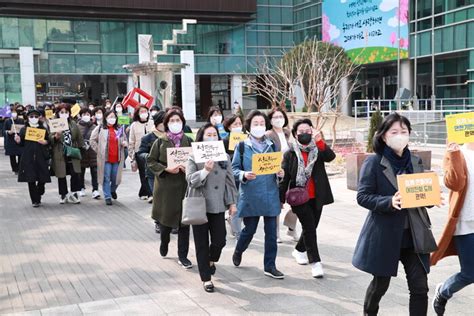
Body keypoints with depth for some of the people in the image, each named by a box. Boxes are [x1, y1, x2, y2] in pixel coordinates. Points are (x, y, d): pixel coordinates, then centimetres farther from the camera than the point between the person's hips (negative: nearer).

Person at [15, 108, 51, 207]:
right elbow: (21, 143, 10)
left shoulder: (43, 129, 8)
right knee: (31, 180, -3)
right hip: (28, 158, 0)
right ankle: (35, 200, 5)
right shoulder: (24, 129, 7)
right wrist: (18, 141, -11)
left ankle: (38, 196, 25)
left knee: (42, 179, 1)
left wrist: (45, 142, -12)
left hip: (41, 157, 0)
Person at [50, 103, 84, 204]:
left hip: (72, 154, 2)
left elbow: (79, 138, 13)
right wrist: (55, 137, -25)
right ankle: (63, 195, 18)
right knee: (61, 175, 6)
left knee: (75, 174, -5)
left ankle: (73, 193, 10)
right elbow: (50, 139, -6)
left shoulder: (73, 124, 8)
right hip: (60, 155, -2)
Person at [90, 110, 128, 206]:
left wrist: (125, 143, 0)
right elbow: (93, 140, 3)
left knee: (116, 178, 7)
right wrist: (98, 150, -2)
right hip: (105, 158, -3)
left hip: (117, 158, 3)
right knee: (106, 178, 1)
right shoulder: (100, 128, 1)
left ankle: (113, 190, 37)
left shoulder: (120, 129, 11)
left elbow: (124, 140, 22)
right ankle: (107, 197, 10)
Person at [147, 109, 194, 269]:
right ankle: (164, 242, 41)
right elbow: (150, 161, 0)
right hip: (165, 186, -1)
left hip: (184, 185, 1)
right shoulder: (160, 141, 0)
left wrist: (188, 167, -11)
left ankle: (182, 255, 12)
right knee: (165, 217, 9)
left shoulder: (188, 141, 5)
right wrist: (166, 169, -13)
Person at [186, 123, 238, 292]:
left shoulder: (224, 157, 6)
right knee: (202, 244, 4)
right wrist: (205, 170, -27)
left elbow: (230, 180, 10)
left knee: (220, 240, 0)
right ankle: (206, 278, 18)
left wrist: (232, 202, 8)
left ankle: (211, 260, 36)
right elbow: (190, 180, -13)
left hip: (218, 206, 3)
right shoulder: (194, 158, -4)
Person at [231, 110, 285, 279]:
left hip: (270, 195, 3)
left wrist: (280, 172, -6)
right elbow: (234, 169, -1)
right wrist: (244, 175, -20)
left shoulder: (271, 145, 9)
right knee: (249, 229, 6)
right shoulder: (242, 146, 0)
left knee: (271, 231, 2)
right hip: (250, 195, -3)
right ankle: (238, 251, 37)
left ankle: (270, 266, 13)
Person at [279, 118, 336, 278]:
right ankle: (315, 262, -7)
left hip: (316, 197, 3)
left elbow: (331, 156, -20)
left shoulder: (318, 150, 2)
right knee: (309, 227, -11)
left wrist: (320, 141, -31)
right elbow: (284, 178, 1)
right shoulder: (290, 154, -1)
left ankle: (299, 250, 40)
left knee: (311, 226, 15)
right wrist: (281, 199, 0)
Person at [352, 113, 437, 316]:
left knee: (420, 287, -1)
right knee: (381, 283, 12)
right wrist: (390, 202, -26)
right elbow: (362, 196, -11)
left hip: (413, 234, 4)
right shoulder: (373, 163, -8)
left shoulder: (416, 162, 8)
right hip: (384, 234, -4)